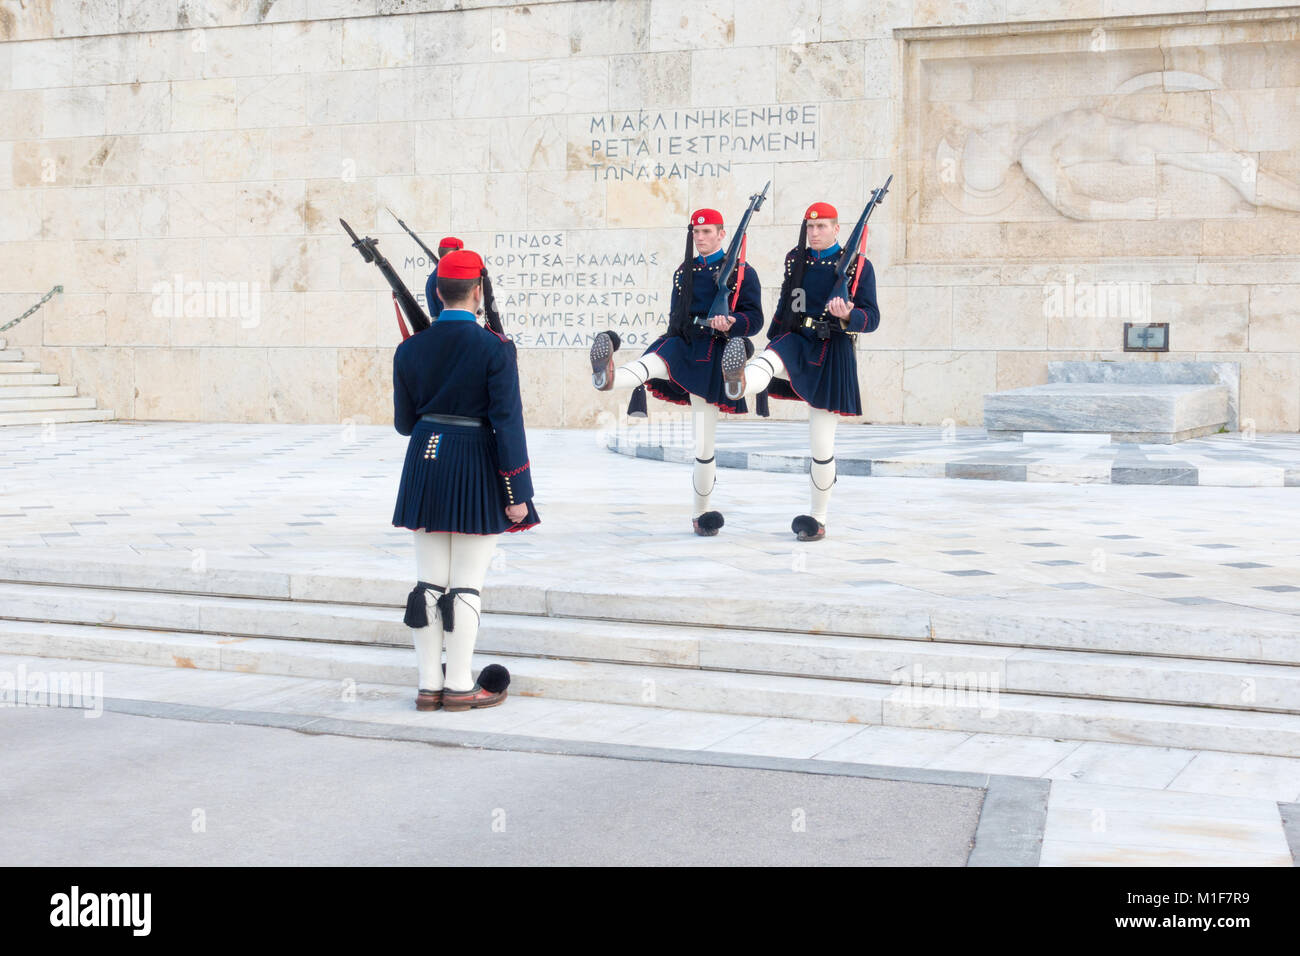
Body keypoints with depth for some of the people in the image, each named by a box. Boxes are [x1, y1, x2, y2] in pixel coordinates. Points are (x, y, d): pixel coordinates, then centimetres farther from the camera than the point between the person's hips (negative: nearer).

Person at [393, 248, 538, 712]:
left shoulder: (410, 349, 1)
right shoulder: (495, 348, -11)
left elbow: (403, 422, 8)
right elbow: (507, 424, -13)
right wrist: (518, 494, -9)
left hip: (425, 465, 4)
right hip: (476, 469, -4)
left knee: (428, 582, 10)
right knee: (466, 585, 3)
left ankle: (429, 685, 15)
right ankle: (459, 687, 9)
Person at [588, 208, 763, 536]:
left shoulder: (742, 273, 4)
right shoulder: (684, 272, 18)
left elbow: (755, 319, -3)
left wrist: (731, 323, -23)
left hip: (712, 357, -3)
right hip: (680, 345, 3)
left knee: (704, 444, 0)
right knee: (651, 364, -36)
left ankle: (700, 512, 14)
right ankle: (607, 377, -70)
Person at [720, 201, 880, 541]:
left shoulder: (859, 266, -2)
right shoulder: (796, 259, 9)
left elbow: (871, 318, -7)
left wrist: (847, 315, -29)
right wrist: (774, 345, 21)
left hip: (832, 354, -3)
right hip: (795, 341, 3)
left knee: (821, 443, 0)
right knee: (766, 361, -36)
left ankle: (818, 516, 13)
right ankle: (738, 382, -71)